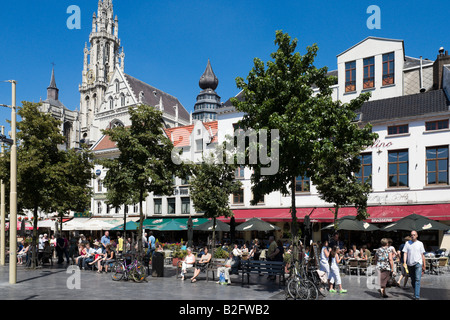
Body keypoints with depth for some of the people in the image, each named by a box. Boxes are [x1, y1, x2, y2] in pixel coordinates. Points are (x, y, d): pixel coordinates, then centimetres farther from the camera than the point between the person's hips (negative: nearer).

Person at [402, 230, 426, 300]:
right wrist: (404, 263, -9)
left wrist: (424, 265, 9)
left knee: (417, 279, -12)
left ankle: (417, 296, -15)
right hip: (410, 264, 2)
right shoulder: (407, 243, 7)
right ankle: (416, 292, 28)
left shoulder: (420, 243, 7)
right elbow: (405, 253, 3)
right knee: (412, 280, 11)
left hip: (418, 263, -2)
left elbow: (422, 255, 10)